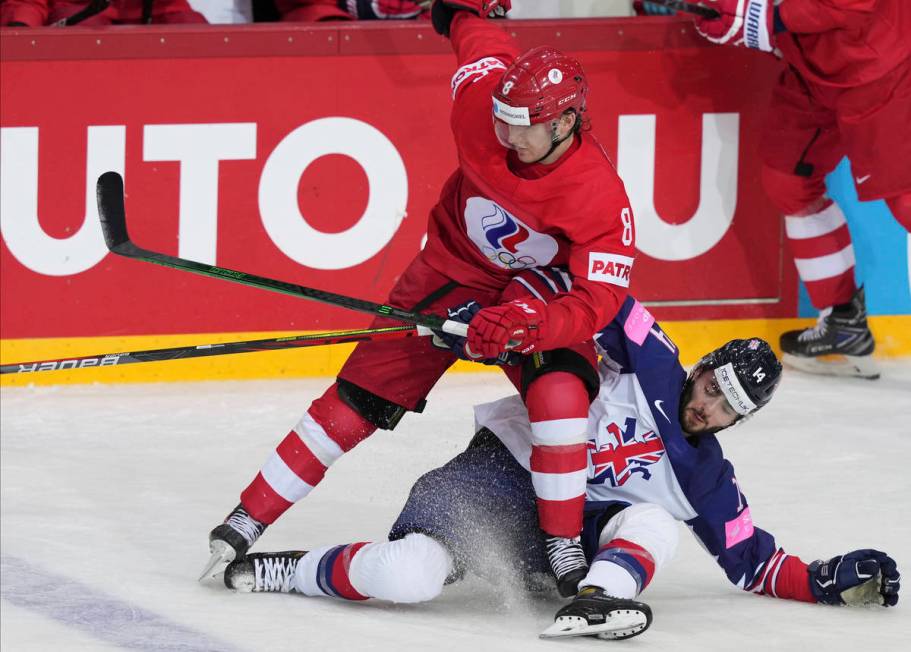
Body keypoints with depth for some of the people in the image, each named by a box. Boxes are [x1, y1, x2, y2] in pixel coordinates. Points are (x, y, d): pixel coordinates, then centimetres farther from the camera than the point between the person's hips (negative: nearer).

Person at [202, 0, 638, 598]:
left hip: (541, 288, -2)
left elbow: (597, 301, -33)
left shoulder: (602, 199, -34)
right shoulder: (483, 99, -26)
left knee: (560, 389, -31)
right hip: (453, 269, 3)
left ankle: (565, 550, -19)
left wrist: (525, 323, -51)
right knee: (360, 398, -2)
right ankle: (248, 521, 7)